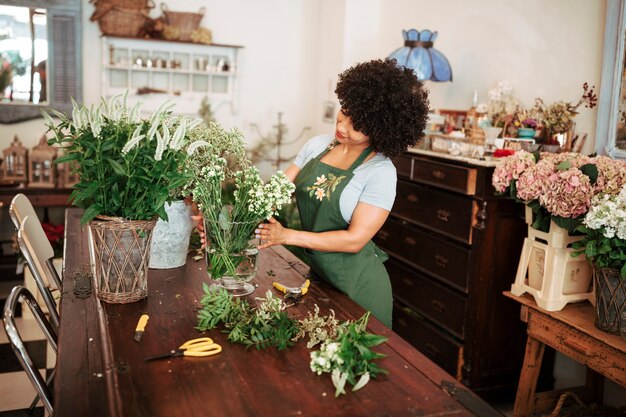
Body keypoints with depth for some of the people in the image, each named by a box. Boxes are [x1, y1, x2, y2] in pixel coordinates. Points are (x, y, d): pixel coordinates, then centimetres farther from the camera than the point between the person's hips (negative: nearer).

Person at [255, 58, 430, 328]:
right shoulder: (318, 145, 0)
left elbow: (355, 239, -21)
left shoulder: (381, 172, -18)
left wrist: (287, 236, -24)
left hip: (356, 284, -5)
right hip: (316, 272, 6)